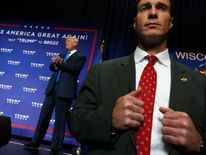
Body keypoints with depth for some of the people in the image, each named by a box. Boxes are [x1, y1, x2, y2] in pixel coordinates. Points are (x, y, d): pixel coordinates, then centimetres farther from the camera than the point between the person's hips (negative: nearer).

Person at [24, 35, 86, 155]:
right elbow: (52, 67, 13)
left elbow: (74, 69, -14)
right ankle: (36, 141, 26)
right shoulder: (62, 55, 21)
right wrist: (55, 63, -8)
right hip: (53, 88, 6)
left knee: (60, 120, 0)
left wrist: (59, 63, -14)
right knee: (44, 115, 12)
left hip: (65, 90, -6)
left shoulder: (80, 57, 3)